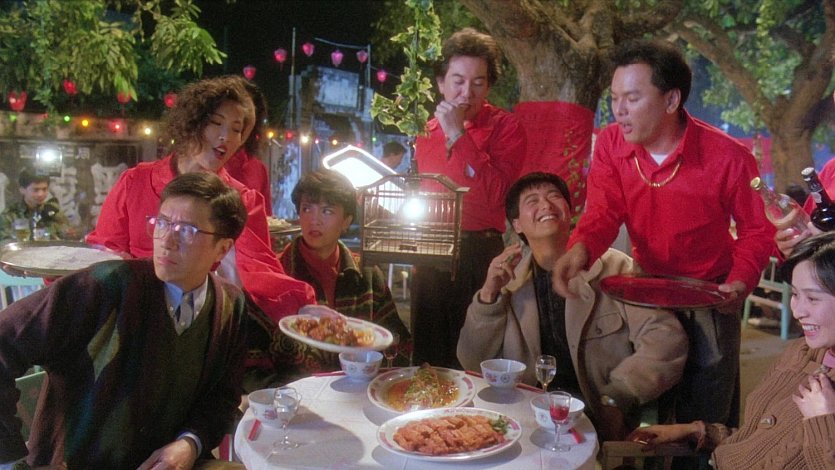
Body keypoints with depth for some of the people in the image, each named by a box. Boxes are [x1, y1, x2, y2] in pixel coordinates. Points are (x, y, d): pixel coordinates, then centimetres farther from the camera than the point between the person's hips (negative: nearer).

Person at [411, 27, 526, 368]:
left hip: (479, 253, -5)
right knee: (429, 356, 16)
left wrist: (458, 136, -21)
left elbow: (494, 193, -21)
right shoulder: (428, 131, 11)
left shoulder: (505, 127, -6)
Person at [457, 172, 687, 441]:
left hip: (597, 418, -3)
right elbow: (473, 364, 7)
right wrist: (489, 295, -7)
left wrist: (615, 398, -19)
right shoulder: (508, 281, 8)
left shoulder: (615, 268, 0)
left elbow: (666, 339, -8)